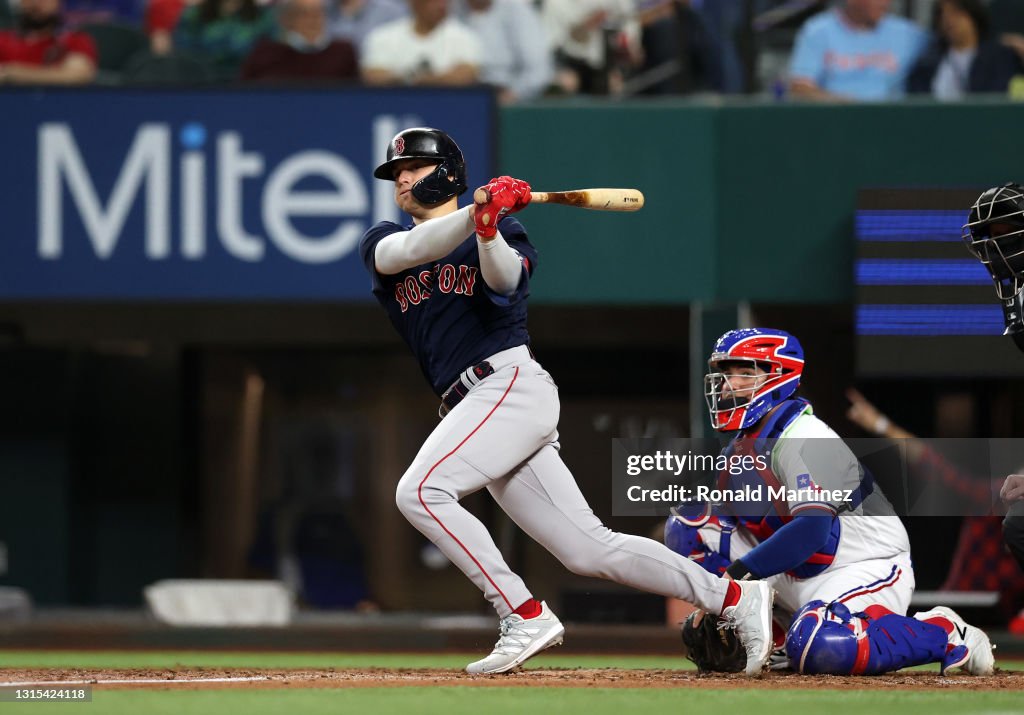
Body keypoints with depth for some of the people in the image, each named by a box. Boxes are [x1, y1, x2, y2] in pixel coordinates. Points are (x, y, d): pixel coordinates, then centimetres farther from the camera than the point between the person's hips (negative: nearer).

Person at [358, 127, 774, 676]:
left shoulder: (503, 230, 8)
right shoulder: (382, 243, 18)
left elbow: (504, 280, -14)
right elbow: (405, 251, -6)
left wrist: (488, 228, -34)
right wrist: (475, 213, -22)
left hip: (512, 383, -5)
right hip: (475, 409, 5)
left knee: (420, 491, -24)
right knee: (588, 550, -2)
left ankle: (524, 616, -22)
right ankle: (734, 599, 2)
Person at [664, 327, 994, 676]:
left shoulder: (802, 438, -18)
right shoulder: (740, 445, 9)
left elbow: (811, 531, -28)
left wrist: (741, 570, -30)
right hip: (794, 575, 9)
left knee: (820, 649, -39)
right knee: (688, 524, 2)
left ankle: (942, 634, -14)